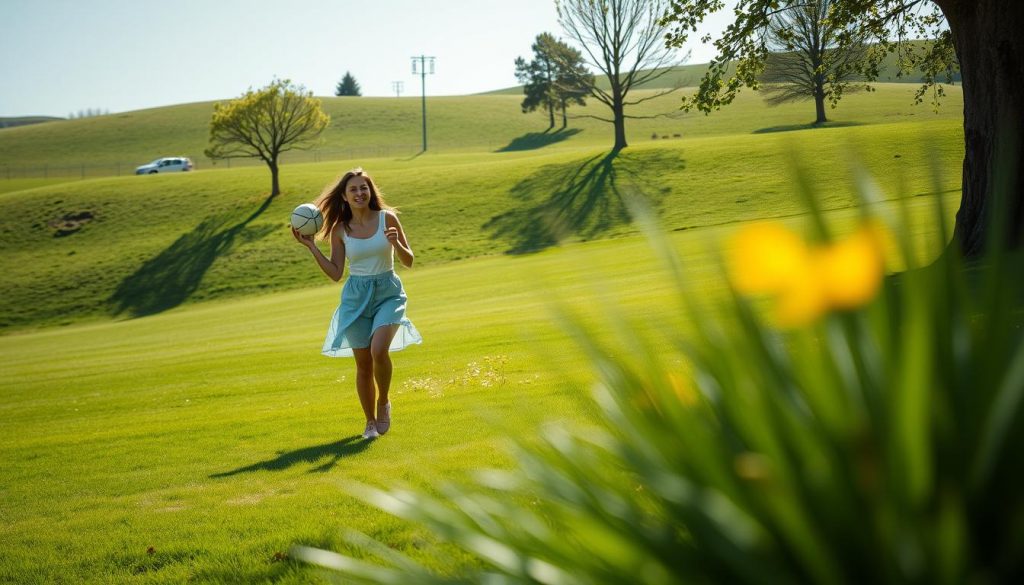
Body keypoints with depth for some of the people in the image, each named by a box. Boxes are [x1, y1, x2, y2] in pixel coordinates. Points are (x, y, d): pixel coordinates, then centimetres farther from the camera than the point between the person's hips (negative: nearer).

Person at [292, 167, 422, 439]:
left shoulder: (387, 218, -4)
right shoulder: (340, 229, 0)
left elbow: (409, 261, -1)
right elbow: (335, 273, 1)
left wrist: (395, 243, -20)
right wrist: (312, 247, -5)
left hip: (388, 293, -2)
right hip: (356, 297, 2)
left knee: (379, 350, -24)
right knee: (363, 364, 6)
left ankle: (384, 403, 3)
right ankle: (371, 422, 25)